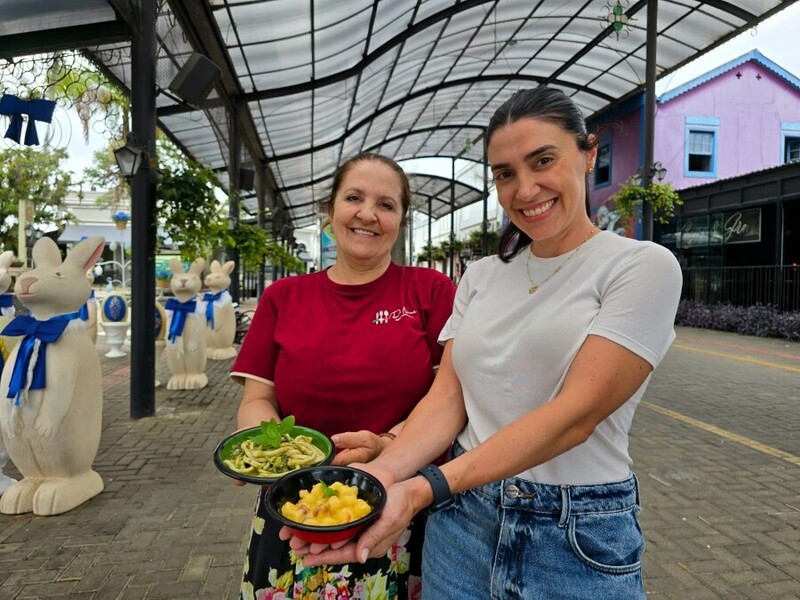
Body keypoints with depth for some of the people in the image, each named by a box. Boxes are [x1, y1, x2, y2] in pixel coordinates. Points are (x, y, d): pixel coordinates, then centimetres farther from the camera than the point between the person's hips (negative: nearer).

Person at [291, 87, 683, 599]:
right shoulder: (482, 275, 4)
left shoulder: (643, 266, -11)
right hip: (462, 515, 4)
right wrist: (385, 471, -20)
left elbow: (576, 413, -21)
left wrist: (425, 489, -29)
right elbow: (448, 396, -2)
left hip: (579, 537, -3)